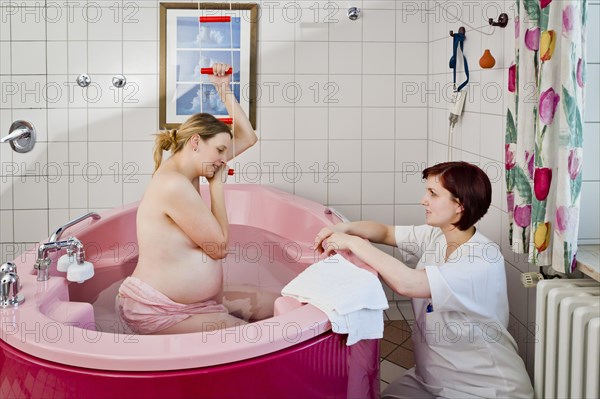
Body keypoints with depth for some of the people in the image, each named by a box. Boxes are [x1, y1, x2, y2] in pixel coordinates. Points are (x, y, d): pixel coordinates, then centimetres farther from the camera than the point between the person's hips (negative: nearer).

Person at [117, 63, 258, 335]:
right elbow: (219, 248, -16)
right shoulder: (174, 185, -23)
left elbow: (247, 137, 14)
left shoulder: (185, 169, 5)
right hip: (156, 312, -10)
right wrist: (217, 183, -9)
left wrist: (224, 90, 8)